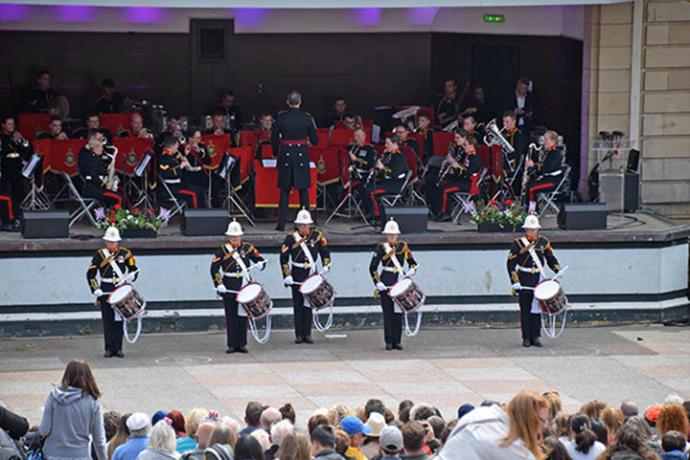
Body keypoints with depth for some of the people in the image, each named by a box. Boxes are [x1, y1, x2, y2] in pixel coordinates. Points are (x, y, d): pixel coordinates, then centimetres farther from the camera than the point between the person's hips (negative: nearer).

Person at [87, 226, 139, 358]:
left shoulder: (125, 253, 5)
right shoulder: (100, 254, 2)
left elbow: (134, 269, 10)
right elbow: (90, 274, 2)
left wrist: (130, 276, -13)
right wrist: (95, 290, -8)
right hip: (105, 291, -1)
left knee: (119, 320, 3)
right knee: (107, 321, 1)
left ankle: (118, 348, 9)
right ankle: (109, 348, 7)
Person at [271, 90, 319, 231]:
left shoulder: (280, 118, -6)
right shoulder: (307, 118, -6)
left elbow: (274, 139, 0)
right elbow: (314, 140, -2)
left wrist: (276, 153, 16)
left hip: (285, 154, 0)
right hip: (302, 154, 0)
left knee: (285, 190, 6)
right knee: (303, 190, 8)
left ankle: (281, 223, 2)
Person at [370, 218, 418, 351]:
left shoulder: (403, 246, 8)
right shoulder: (381, 247, -1)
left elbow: (413, 262, 12)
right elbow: (373, 267, -3)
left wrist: (412, 270, -10)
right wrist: (377, 282, -12)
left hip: (400, 283, 3)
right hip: (385, 284, -3)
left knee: (398, 312, 3)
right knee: (388, 313, -2)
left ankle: (397, 341, 9)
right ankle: (389, 341, 3)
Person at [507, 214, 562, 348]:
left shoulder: (544, 242, 8)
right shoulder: (518, 243, -2)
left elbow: (551, 259, 16)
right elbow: (511, 264, -5)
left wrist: (558, 270, -2)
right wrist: (515, 282, -13)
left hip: (538, 280, 2)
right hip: (524, 281, -2)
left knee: (536, 309, 2)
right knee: (525, 310, 1)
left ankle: (536, 337, 7)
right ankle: (526, 338, 7)